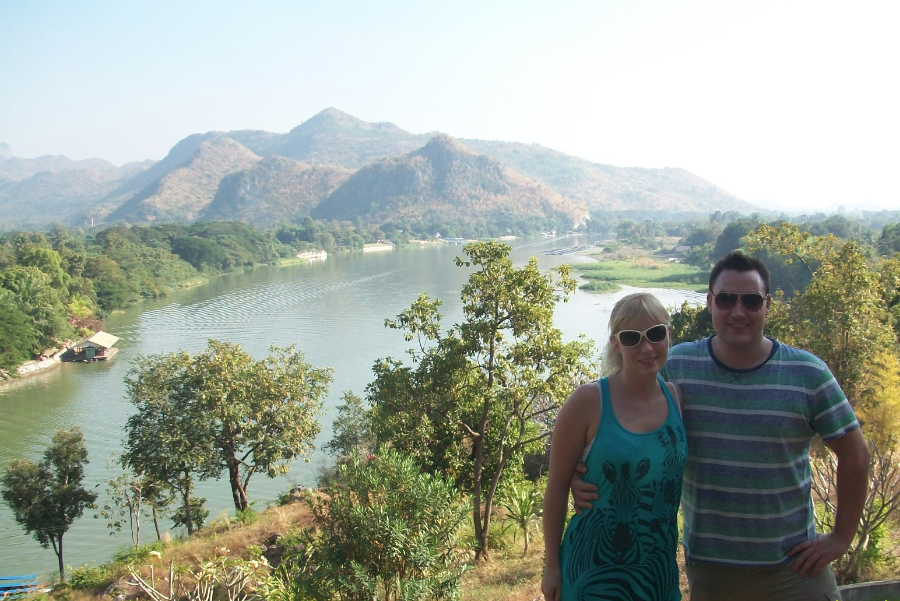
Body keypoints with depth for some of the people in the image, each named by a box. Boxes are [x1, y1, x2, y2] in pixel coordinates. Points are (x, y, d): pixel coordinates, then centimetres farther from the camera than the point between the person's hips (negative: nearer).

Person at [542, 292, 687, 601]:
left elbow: (683, 477, 11)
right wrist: (552, 567, -6)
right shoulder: (589, 401, -13)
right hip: (595, 570, -4)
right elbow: (557, 486, -8)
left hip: (661, 570, 4)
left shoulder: (677, 397, -1)